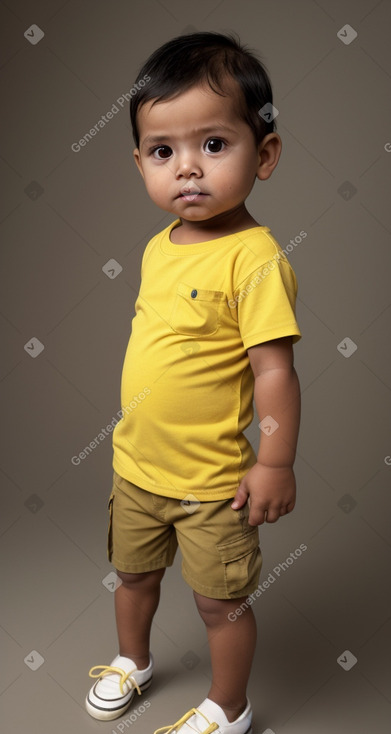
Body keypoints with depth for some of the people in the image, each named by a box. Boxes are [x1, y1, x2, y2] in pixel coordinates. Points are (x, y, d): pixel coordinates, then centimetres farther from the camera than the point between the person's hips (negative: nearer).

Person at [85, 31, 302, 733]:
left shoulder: (255, 259, -23)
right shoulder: (158, 247, 0)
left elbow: (274, 370, -22)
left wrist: (274, 464, -18)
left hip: (210, 479, -7)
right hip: (136, 463, 8)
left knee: (222, 601, 14)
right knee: (132, 571, 27)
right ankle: (133, 660, 57)